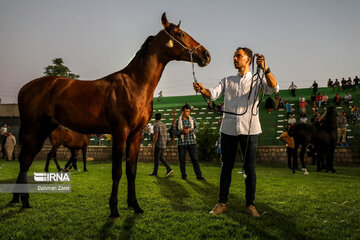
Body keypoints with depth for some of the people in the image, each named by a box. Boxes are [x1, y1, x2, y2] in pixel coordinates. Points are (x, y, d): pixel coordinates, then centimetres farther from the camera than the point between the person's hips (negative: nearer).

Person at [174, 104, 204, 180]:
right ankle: (183, 175, 17)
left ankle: (199, 175, -5)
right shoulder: (177, 121, 3)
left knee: (195, 159, -6)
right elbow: (175, 132, 1)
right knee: (182, 160, 5)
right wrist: (182, 131, -16)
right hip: (181, 143, 0)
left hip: (191, 142, 0)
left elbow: (196, 129, 2)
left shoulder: (193, 119, 8)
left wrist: (190, 130, -17)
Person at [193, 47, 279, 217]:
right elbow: (213, 94, 1)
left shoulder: (257, 80, 8)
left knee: (249, 168, 2)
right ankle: (222, 203, 15)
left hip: (249, 129, -2)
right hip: (228, 129, 2)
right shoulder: (227, 81, 16)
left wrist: (265, 69, -22)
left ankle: (250, 204, 10)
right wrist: (203, 90, -22)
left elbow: (274, 88, -9)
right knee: (226, 167, 7)